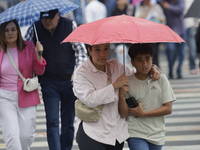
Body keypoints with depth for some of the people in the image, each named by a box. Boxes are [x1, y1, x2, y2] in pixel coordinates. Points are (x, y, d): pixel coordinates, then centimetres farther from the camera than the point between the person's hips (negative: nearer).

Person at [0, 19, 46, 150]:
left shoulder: (29, 46, 3)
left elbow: (39, 71, 5)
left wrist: (38, 55, -11)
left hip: (26, 96, 1)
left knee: (26, 136, 1)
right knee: (12, 135, -13)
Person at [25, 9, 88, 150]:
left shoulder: (70, 25, -2)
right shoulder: (35, 29, -1)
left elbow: (81, 51, 2)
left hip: (70, 81, 0)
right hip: (49, 82, 0)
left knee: (68, 122, 7)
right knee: (52, 122, -9)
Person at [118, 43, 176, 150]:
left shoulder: (161, 79, 0)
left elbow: (168, 109, -2)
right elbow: (124, 114, -6)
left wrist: (143, 113, -9)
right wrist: (121, 95, -23)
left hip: (157, 136, 3)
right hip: (136, 135, -3)